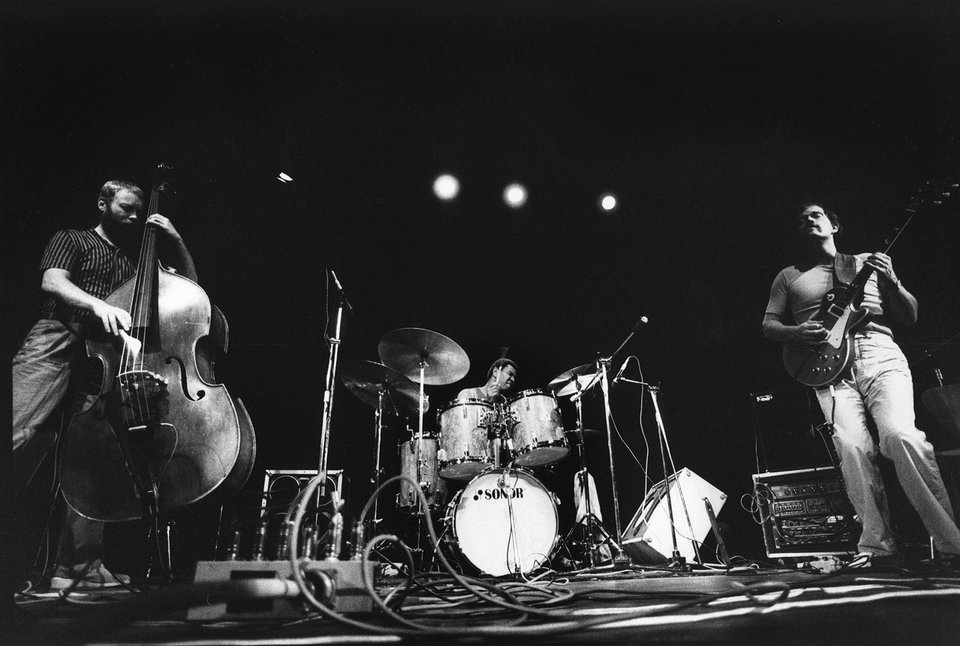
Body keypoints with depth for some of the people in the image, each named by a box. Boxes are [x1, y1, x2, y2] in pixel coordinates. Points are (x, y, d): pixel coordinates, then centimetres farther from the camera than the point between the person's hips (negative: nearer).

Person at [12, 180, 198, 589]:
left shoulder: (136, 259, 29)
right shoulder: (71, 240, 18)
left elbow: (190, 288, 26)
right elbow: (52, 282, -2)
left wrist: (175, 242, 14)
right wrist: (99, 305, -20)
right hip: (56, 342, -3)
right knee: (19, 434, -24)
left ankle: (77, 567, -11)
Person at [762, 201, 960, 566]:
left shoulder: (867, 263, 21)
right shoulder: (789, 276, 21)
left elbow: (910, 317, 17)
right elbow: (768, 324, 14)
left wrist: (891, 282, -3)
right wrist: (795, 333, -8)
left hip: (880, 357, 0)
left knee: (901, 435, -23)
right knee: (852, 448, -19)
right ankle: (878, 546, -10)